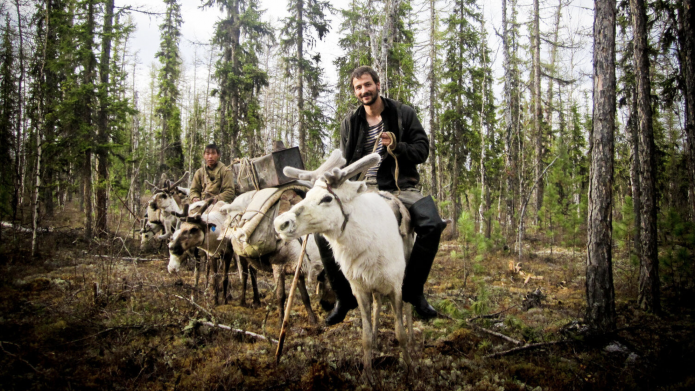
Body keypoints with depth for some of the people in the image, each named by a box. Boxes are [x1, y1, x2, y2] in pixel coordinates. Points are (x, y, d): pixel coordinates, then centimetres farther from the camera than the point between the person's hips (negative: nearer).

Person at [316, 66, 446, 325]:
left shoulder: (404, 114, 3)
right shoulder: (350, 122, 10)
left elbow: (422, 150, 0)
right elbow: (344, 162, 17)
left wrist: (396, 146, -19)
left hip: (400, 188, -2)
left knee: (431, 224, -31)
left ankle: (413, 290, -9)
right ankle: (345, 296, 0)